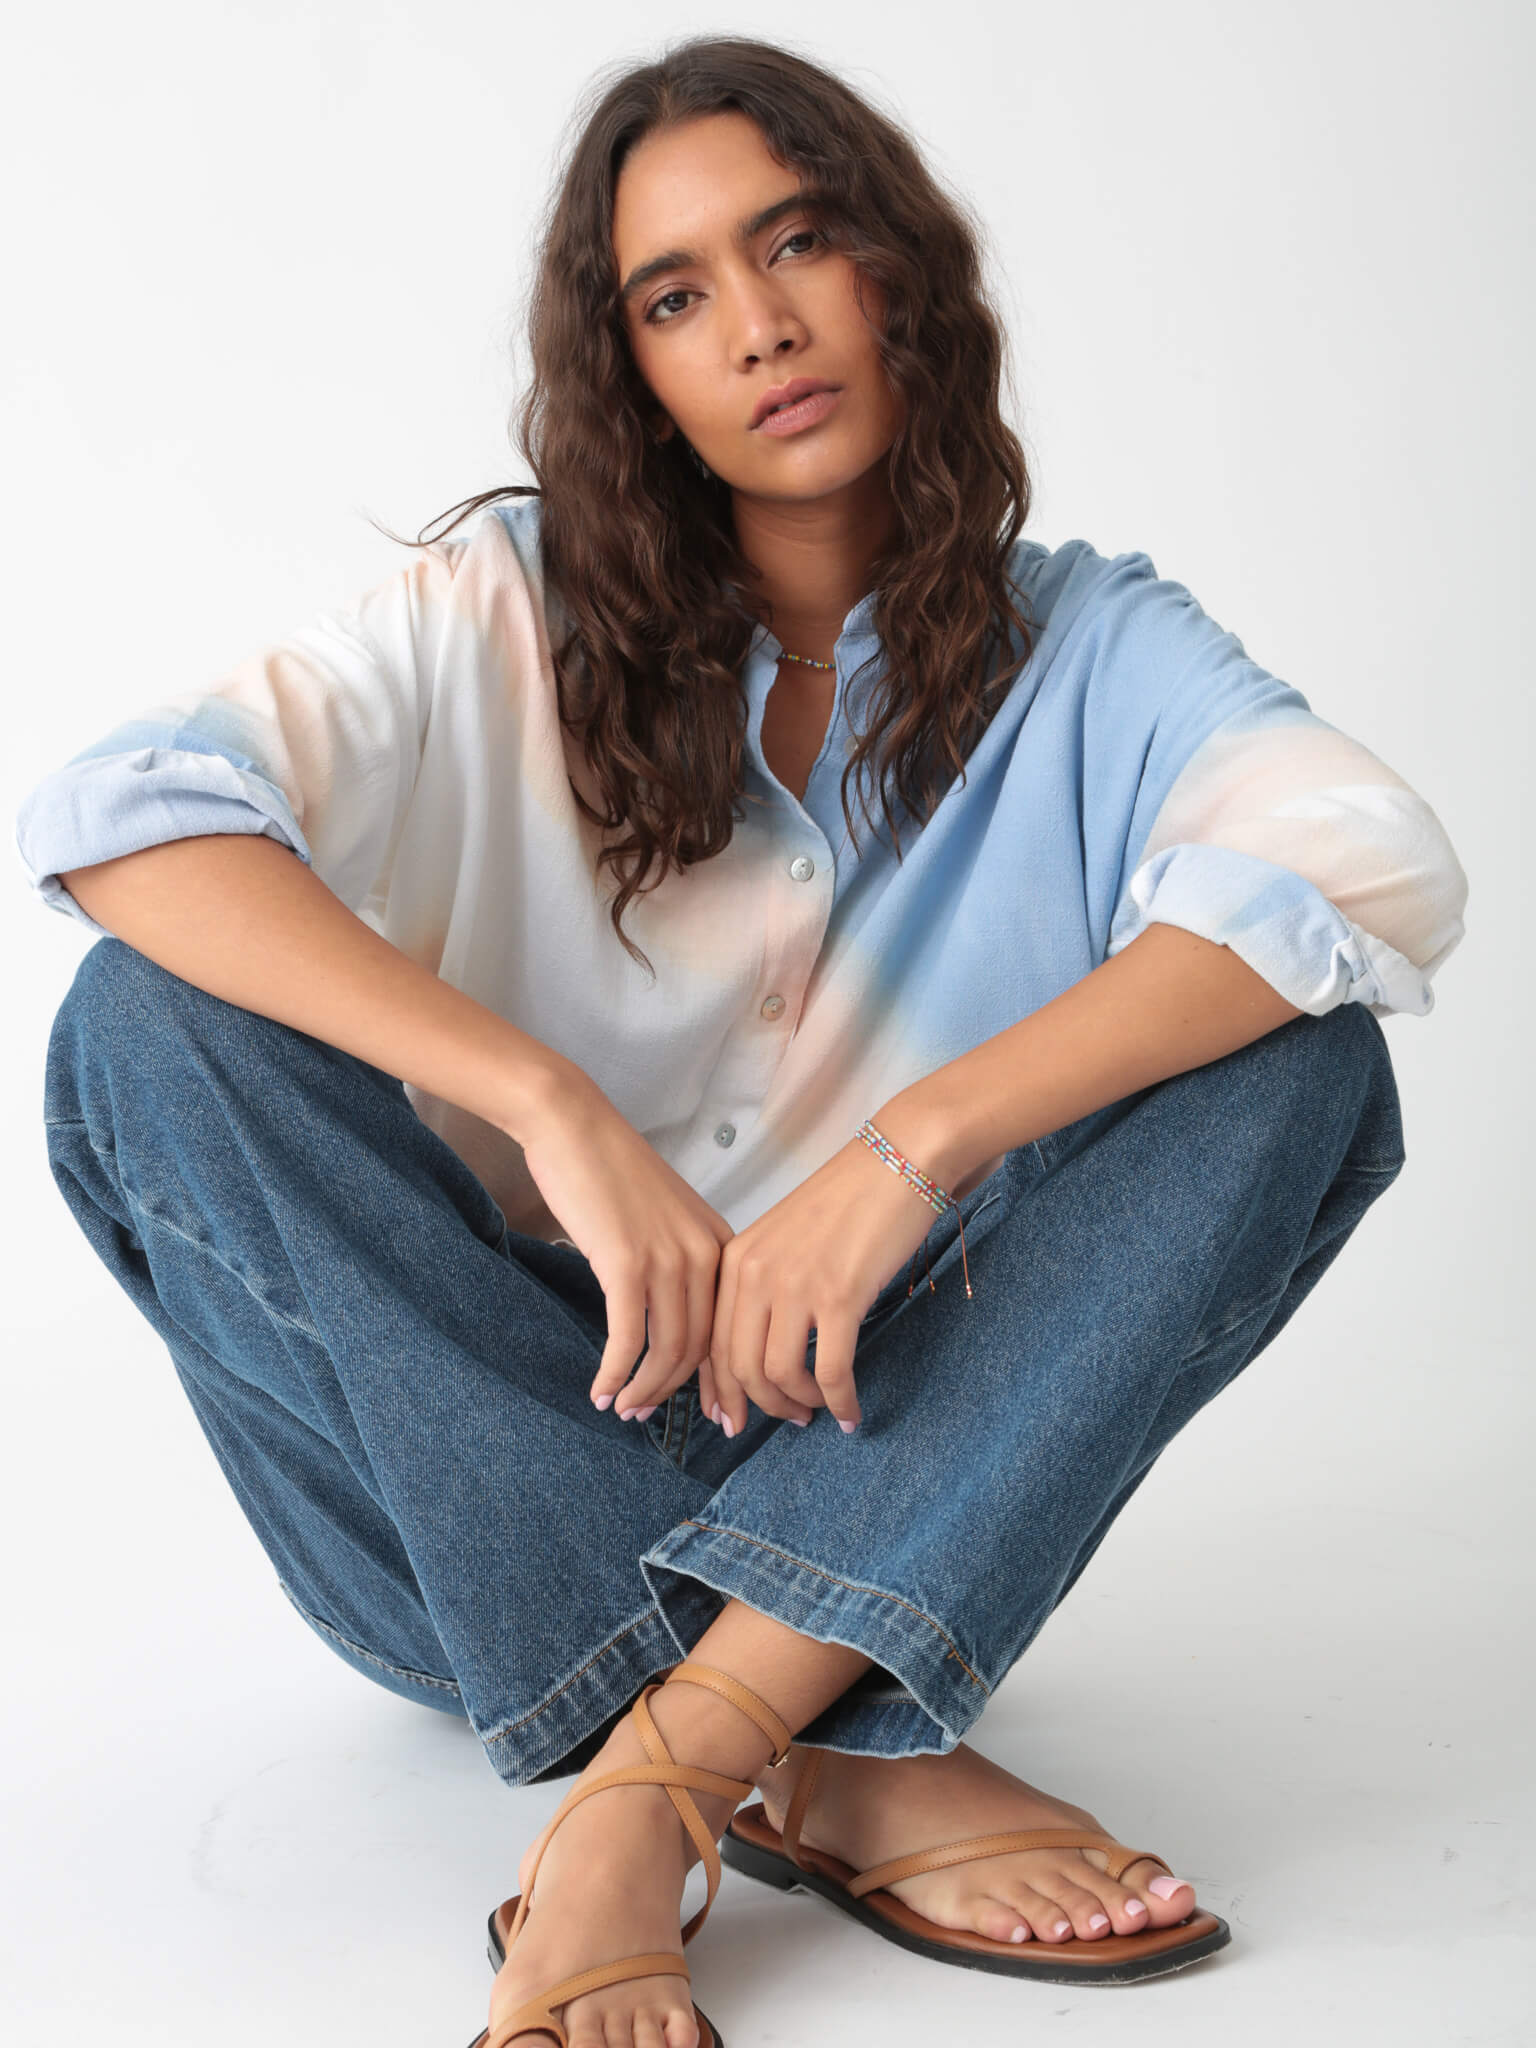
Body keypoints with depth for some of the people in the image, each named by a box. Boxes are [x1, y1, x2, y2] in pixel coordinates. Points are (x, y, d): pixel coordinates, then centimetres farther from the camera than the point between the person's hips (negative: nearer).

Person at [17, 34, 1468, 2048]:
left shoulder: (1085, 650, 1)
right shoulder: (511, 623, -1)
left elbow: (1380, 863, -20)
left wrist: (909, 1147, -31)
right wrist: (556, 1109, -30)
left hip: (873, 1455, 1)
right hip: (491, 1459, 0)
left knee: (1298, 1060, -20)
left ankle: (648, 1798, -31)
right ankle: (831, 1763, -29)